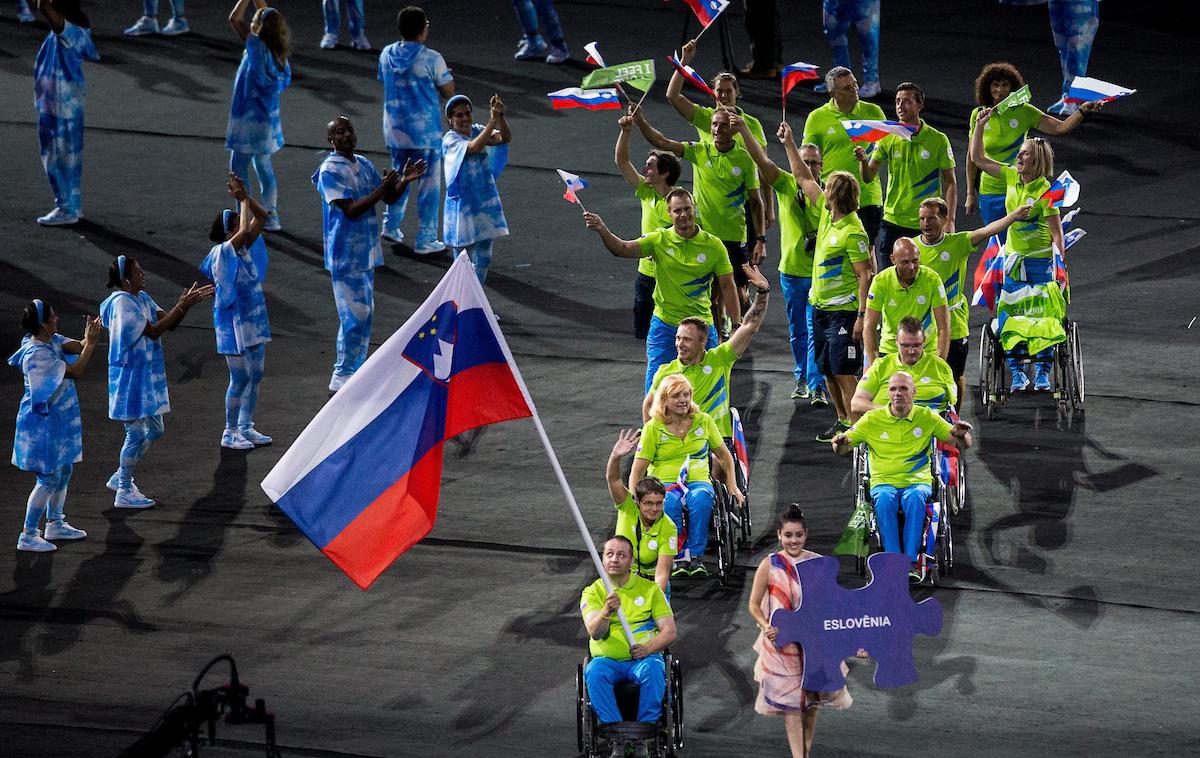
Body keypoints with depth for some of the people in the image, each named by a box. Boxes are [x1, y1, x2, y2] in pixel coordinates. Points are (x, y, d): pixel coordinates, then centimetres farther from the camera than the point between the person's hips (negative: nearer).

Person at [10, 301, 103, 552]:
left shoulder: (50, 341, 2)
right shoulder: (38, 355, -27)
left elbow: (74, 347, -8)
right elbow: (75, 371, -25)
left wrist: (87, 341, -28)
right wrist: (90, 344, -20)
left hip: (56, 421, 10)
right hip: (43, 424, -10)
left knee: (64, 470, 20)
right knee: (49, 479, -4)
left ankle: (55, 524, 35)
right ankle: (28, 536, 3)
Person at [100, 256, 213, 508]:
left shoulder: (142, 298, 7)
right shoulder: (123, 303, -21)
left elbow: (168, 323, 5)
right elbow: (154, 331, -24)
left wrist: (187, 302, -11)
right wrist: (181, 306, -25)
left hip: (147, 375, 9)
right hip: (130, 376, -9)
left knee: (154, 430, 17)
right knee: (136, 433, -1)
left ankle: (121, 477, 30)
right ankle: (124, 492, 12)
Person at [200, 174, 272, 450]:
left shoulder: (245, 248, 2)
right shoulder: (223, 252, -19)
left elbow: (261, 216, 3)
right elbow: (244, 231, -35)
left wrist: (244, 196, -11)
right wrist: (243, 199, -22)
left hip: (254, 321, 8)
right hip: (234, 324, -8)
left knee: (255, 376, 14)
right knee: (241, 379, -1)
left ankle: (246, 427, 25)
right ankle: (230, 433, 12)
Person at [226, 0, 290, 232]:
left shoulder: (258, 47, -21)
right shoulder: (277, 51, 0)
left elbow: (234, 19, -19)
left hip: (250, 120, -8)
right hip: (268, 118, 8)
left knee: (238, 167, 0)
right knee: (264, 167, 18)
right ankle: (271, 217, 23)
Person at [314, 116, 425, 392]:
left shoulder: (364, 165, 11)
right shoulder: (330, 170, -15)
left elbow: (389, 198, 13)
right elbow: (351, 209, -22)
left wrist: (404, 181, -6)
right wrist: (382, 189, -26)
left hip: (367, 251, 9)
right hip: (346, 253, -9)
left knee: (365, 312, 13)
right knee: (354, 314, -9)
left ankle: (355, 371, 22)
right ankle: (342, 376, -1)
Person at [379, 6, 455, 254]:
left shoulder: (387, 54, -1)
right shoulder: (431, 59, -18)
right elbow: (448, 92, -11)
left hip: (394, 129, 5)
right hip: (425, 131, -5)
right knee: (429, 183, 5)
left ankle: (391, 225, 27)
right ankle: (426, 239, 7)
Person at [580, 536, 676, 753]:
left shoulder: (650, 589, 8)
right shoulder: (593, 592, 7)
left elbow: (670, 632, 3)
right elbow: (594, 632, -11)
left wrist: (649, 648, -17)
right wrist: (606, 612, -32)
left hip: (643, 659, 0)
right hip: (607, 659, 0)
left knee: (653, 670, -34)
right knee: (594, 672, -33)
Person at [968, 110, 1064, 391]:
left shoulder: (1045, 190, -14)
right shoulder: (1011, 177, 2)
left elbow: (1057, 232, -13)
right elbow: (978, 159, 10)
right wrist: (980, 126, 1)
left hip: (1040, 259, -5)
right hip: (1012, 257, 5)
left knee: (1041, 317, -1)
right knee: (1011, 317, 4)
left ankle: (1042, 371, 11)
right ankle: (1016, 372, 12)